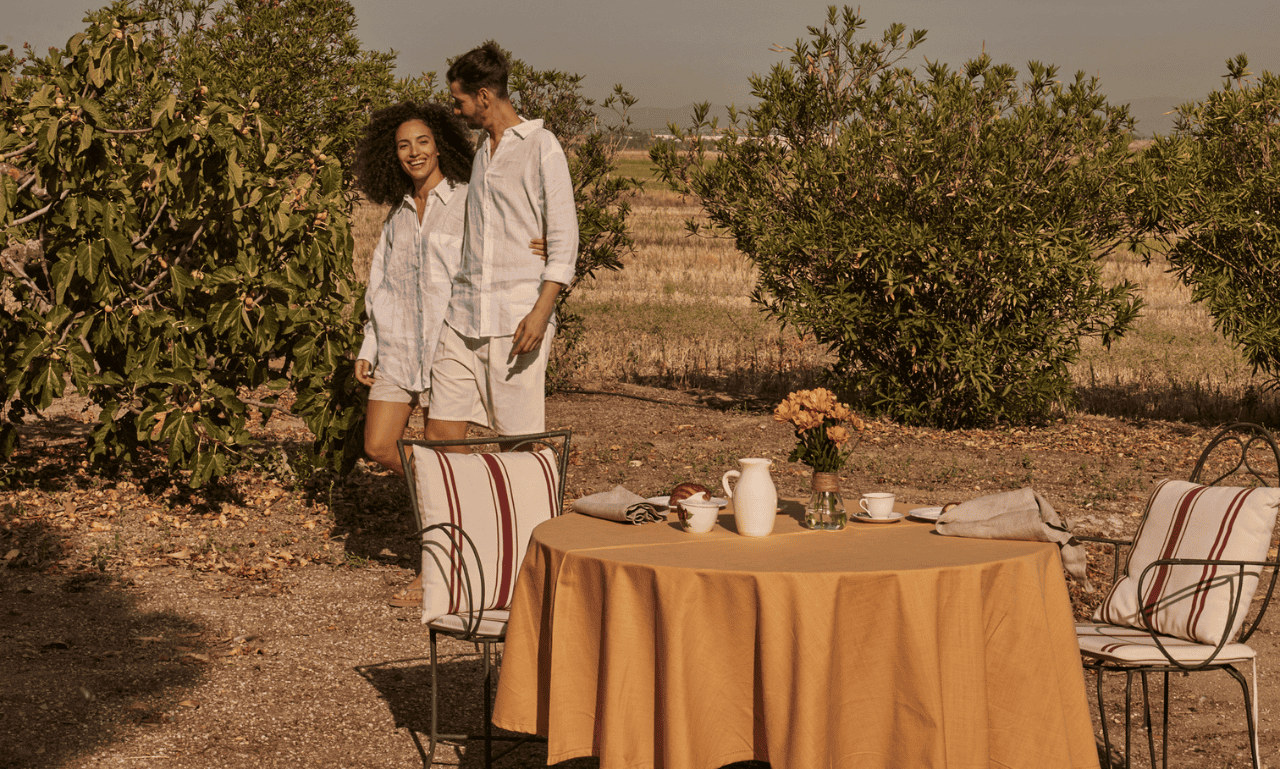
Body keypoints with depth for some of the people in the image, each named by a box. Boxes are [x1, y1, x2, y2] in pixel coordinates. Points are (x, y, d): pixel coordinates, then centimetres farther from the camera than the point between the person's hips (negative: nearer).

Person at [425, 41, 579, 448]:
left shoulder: (541, 146, -3)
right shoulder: (481, 150, 20)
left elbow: (564, 236, -8)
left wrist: (542, 311, -17)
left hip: (518, 316, -7)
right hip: (465, 314, 7)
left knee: (520, 439, -3)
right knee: (440, 435, 0)